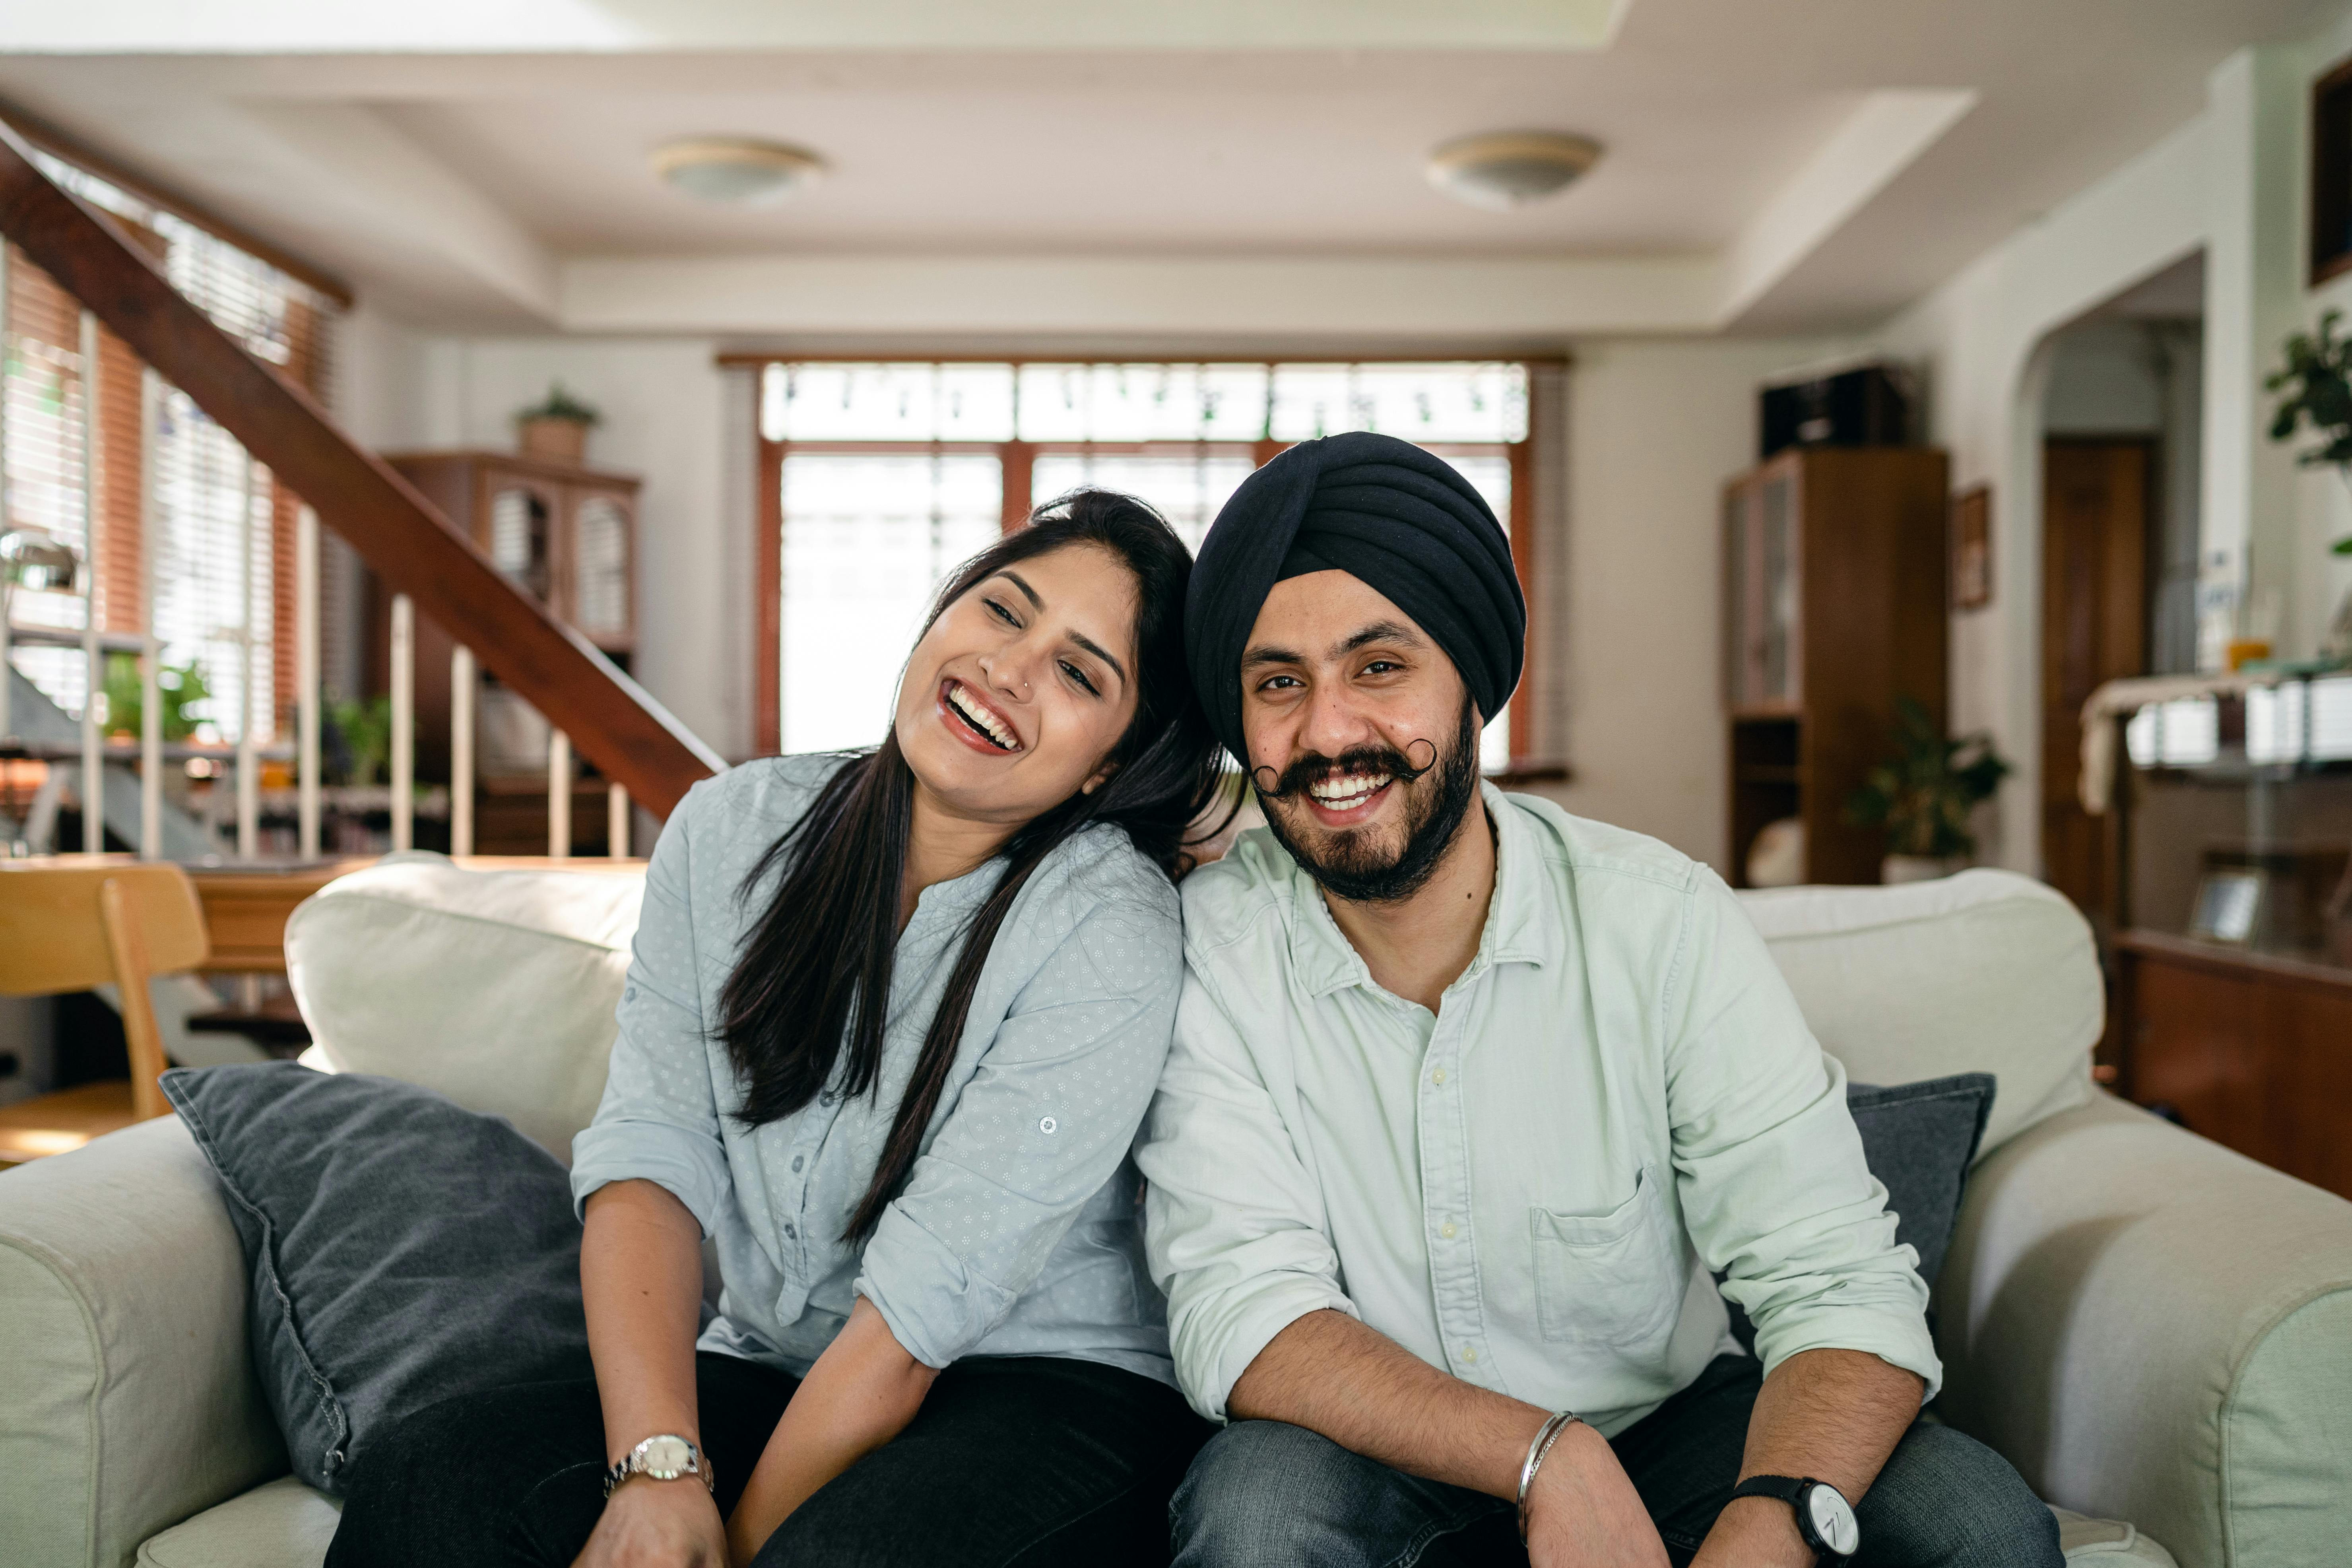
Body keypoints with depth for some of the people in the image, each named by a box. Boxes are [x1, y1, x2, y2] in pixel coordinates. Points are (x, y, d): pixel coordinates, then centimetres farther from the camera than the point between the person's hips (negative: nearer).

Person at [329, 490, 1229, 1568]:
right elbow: (649, 1153, -7)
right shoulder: (733, 829, 1)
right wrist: (658, 1466, -19)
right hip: (766, 1369, 4)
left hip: (1047, 1388, -3)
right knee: (436, 1474, -20)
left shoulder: (1108, 932, -15)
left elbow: (928, 1297, -18)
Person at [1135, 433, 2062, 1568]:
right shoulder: (1211, 946, -13)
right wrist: (1550, 1459, -32)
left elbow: (1841, 1288, -15)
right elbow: (1238, 1317, -19)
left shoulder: (1665, 922, -12)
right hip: (1378, 1468, -1)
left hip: (1668, 1430, 2)